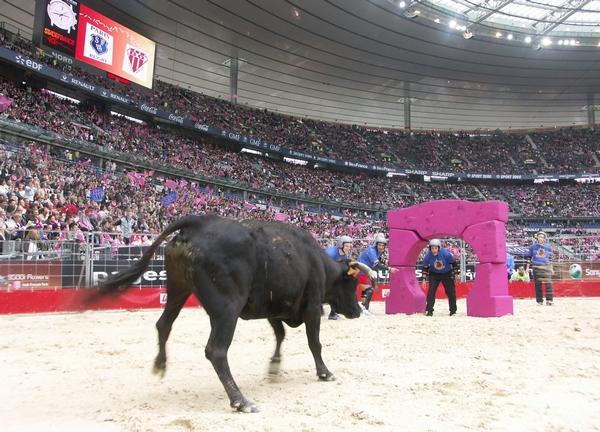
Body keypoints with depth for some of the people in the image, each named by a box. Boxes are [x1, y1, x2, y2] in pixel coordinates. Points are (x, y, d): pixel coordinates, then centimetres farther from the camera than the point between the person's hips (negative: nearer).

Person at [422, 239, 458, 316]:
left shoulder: (446, 253, -28)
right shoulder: (428, 256, -22)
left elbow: (454, 263, -12)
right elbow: (425, 267, -6)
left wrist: (456, 274, -6)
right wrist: (424, 279, -8)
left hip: (447, 274, 0)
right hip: (434, 274, 1)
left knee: (450, 291, 5)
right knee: (431, 290, -13)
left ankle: (453, 310, 23)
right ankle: (429, 310, -7)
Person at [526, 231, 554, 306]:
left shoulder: (548, 246, 7)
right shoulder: (533, 246, 6)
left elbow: (550, 258, 12)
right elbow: (529, 257, 9)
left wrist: (551, 269, 11)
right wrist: (527, 267, 5)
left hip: (546, 267, 0)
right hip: (536, 267, 0)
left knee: (548, 283, -11)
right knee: (537, 284, 2)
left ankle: (549, 300, -10)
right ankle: (539, 301, 9)